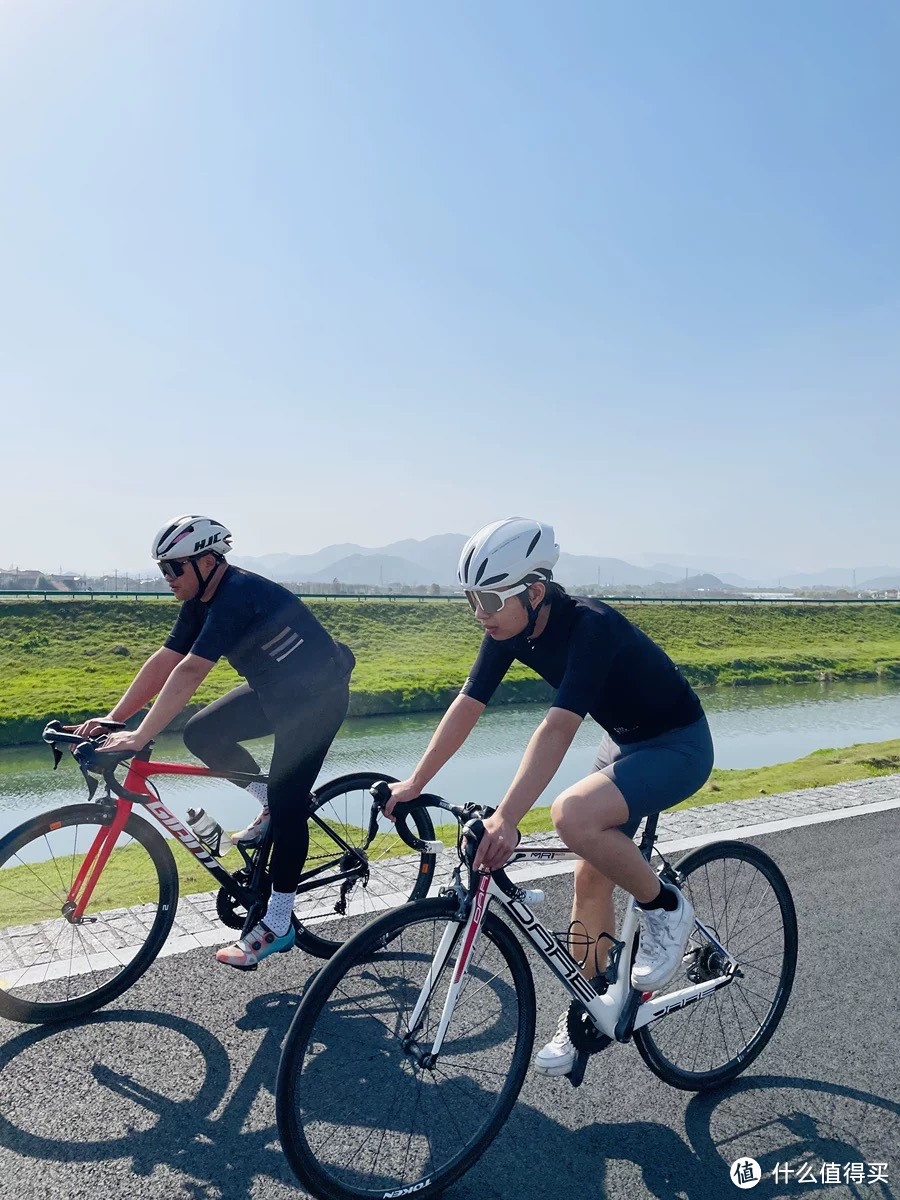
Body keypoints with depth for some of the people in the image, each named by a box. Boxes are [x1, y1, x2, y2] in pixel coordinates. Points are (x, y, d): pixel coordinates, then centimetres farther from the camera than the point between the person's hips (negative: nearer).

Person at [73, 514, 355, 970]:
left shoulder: (238, 596, -27)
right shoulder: (200, 603, 1)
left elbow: (189, 672, -33)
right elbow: (162, 662, 1)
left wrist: (139, 737, -34)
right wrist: (111, 720, -5)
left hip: (318, 694, -9)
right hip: (276, 689, 9)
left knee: (286, 803, -8)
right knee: (201, 733, 0)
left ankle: (277, 925, 3)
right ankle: (270, 803, 16)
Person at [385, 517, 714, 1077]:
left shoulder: (590, 626, -32)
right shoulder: (510, 629, -10)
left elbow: (559, 727, -41)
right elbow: (467, 705, -6)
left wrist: (506, 818, -47)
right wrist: (414, 783, -7)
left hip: (678, 745, -8)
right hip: (624, 742, 8)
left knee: (573, 816, -31)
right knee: (591, 879, 8)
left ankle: (666, 909, -6)